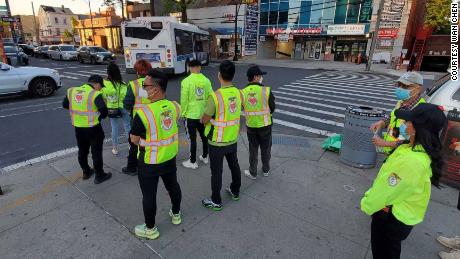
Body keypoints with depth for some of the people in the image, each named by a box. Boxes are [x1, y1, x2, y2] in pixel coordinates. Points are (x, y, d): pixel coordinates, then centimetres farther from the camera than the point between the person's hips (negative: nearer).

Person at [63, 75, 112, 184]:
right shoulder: (95, 94, -17)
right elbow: (103, 109, -27)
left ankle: (86, 172, 38)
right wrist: (101, 116, -7)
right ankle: (99, 176, 18)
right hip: (93, 128, -6)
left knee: (82, 151, 21)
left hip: (77, 127, 6)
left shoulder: (72, 91, 3)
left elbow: (65, 105, 15)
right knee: (96, 152, 7)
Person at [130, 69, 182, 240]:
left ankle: (150, 229, 32)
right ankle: (176, 214, 46)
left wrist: (143, 143, 5)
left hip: (149, 162, -5)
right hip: (170, 157, 6)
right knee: (173, 186, 24)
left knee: (149, 195, 13)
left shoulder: (143, 113, -27)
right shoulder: (174, 106, -9)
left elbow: (134, 140, -14)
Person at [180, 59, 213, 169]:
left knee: (192, 138, 5)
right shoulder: (206, 80, -2)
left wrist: (183, 113, 0)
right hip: (204, 114, 4)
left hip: (191, 115, -4)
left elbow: (184, 99, -12)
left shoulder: (186, 81, -13)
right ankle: (205, 157, 34)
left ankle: (193, 162, 16)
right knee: (204, 136, 19)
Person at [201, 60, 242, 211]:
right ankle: (235, 192, 43)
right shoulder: (238, 93, -5)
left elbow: (204, 119, -15)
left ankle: (216, 202, 24)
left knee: (216, 171, 9)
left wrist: (203, 119, 7)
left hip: (217, 142, -6)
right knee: (234, 166, 22)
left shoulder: (215, 96, -24)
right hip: (233, 139, 6)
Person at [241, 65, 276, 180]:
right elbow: (272, 108, -6)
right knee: (265, 148, 18)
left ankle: (253, 173, 28)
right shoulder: (266, 90, -16)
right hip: (265, 124, -2)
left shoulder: (243, 92, -8)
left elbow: (244, 108, 2)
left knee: (253, 149, 16)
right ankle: (266, 170, 36)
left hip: (250, 125, 2)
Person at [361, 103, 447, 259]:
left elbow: (385, 189, -25)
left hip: (392, 218, -8)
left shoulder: (410, 161, -36)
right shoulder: (425, 152, -6)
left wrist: (367, 204, -10)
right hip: (402, 214, 8)